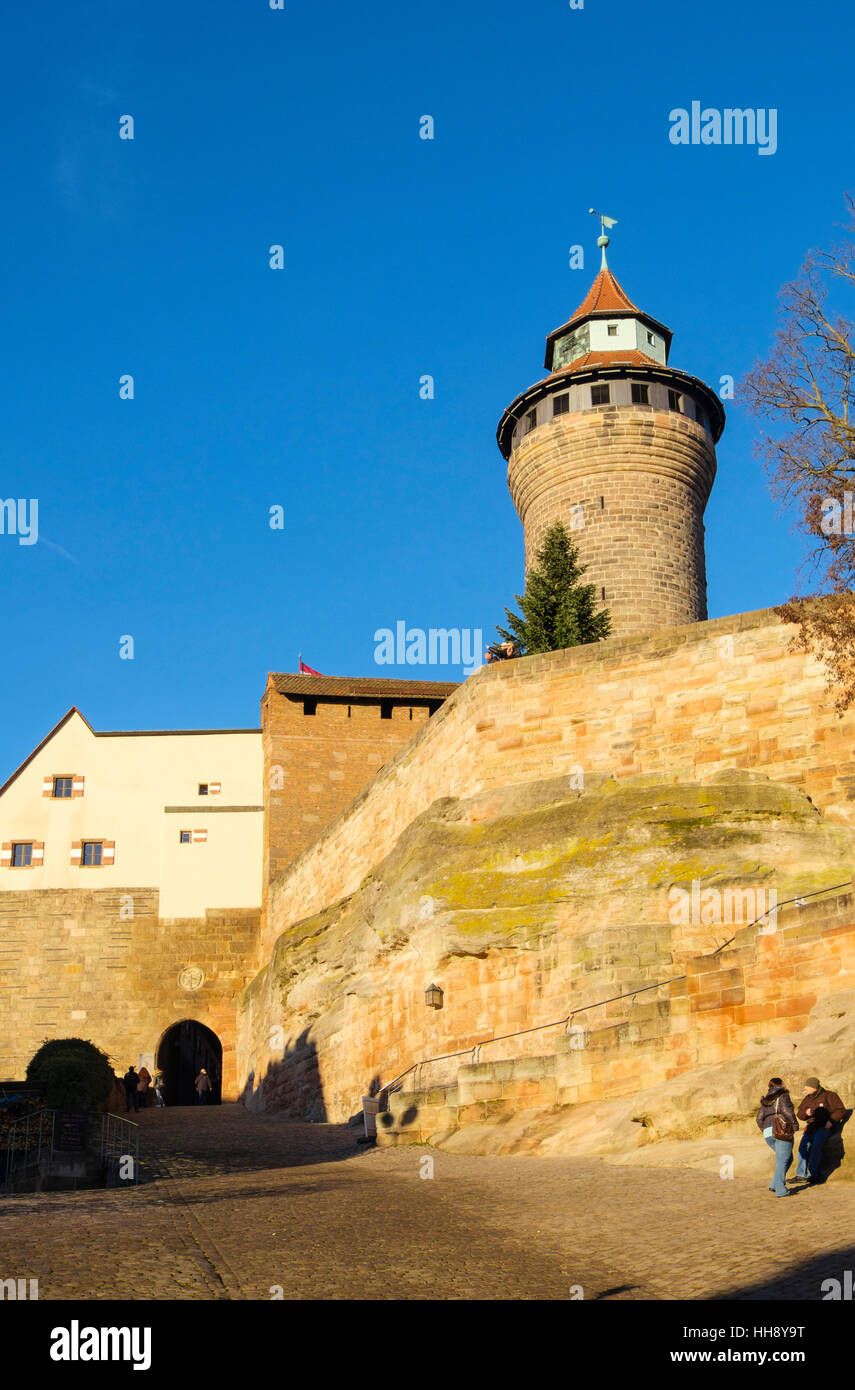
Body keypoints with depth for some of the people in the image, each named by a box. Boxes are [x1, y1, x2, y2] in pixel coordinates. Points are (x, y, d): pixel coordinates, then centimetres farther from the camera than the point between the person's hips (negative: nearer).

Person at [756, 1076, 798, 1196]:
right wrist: (795, 1125, -5)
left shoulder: (766, 1100, 22)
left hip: (768, 1134, 6)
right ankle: (780, 1190, -9)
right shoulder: (782, 1095, 3)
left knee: (788, 1158, 18)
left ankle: (774, 1185, 9)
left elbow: (759, 1118, 17)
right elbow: (787, 1110, -13)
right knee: (782, 1160, -4)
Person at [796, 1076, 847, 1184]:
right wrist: (806, 1113, -7)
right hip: (811, 1127, 5)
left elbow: (840, 1110, -3)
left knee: (816, 1146, -29)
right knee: (803, 1146, -21)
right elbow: (800, 1114, 17)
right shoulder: (807, 1099, 19)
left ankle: (813, 1174, -30)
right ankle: (801, 1174, -22)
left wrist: (831, 1120, -18)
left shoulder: (829, 1095, 3)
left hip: (825, 1127, -5)